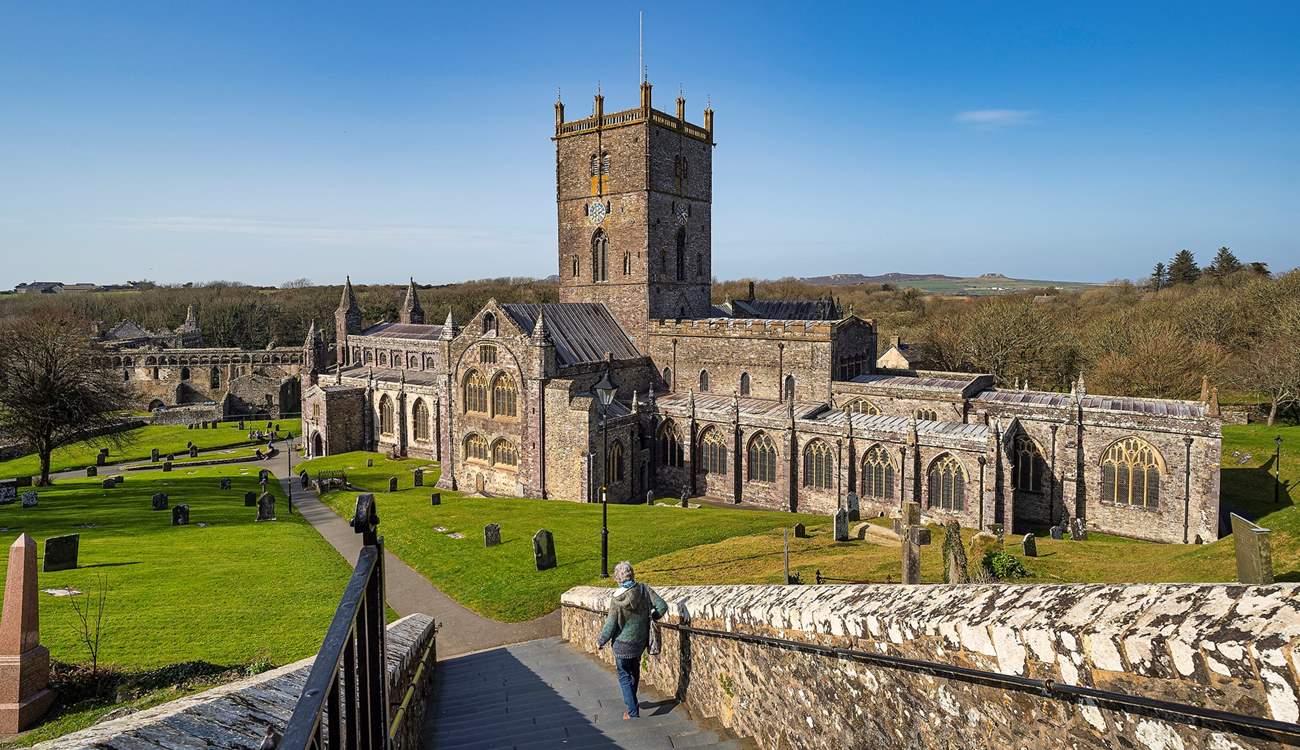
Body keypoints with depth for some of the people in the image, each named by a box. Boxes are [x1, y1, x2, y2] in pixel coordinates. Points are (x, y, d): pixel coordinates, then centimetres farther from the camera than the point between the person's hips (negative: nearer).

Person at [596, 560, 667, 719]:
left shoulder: (616, 599, -23)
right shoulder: (644, 589, -15)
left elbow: (610, 625, -16)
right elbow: (662, 606, -13)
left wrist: (601, 642, 1)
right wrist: (650, 618, 7)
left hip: (623, 644, -4)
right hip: (640, 640, 5)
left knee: (624, 676, 12)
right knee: (634, 670, 27)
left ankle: (632, 711, 13)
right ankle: (632, 701, 44)